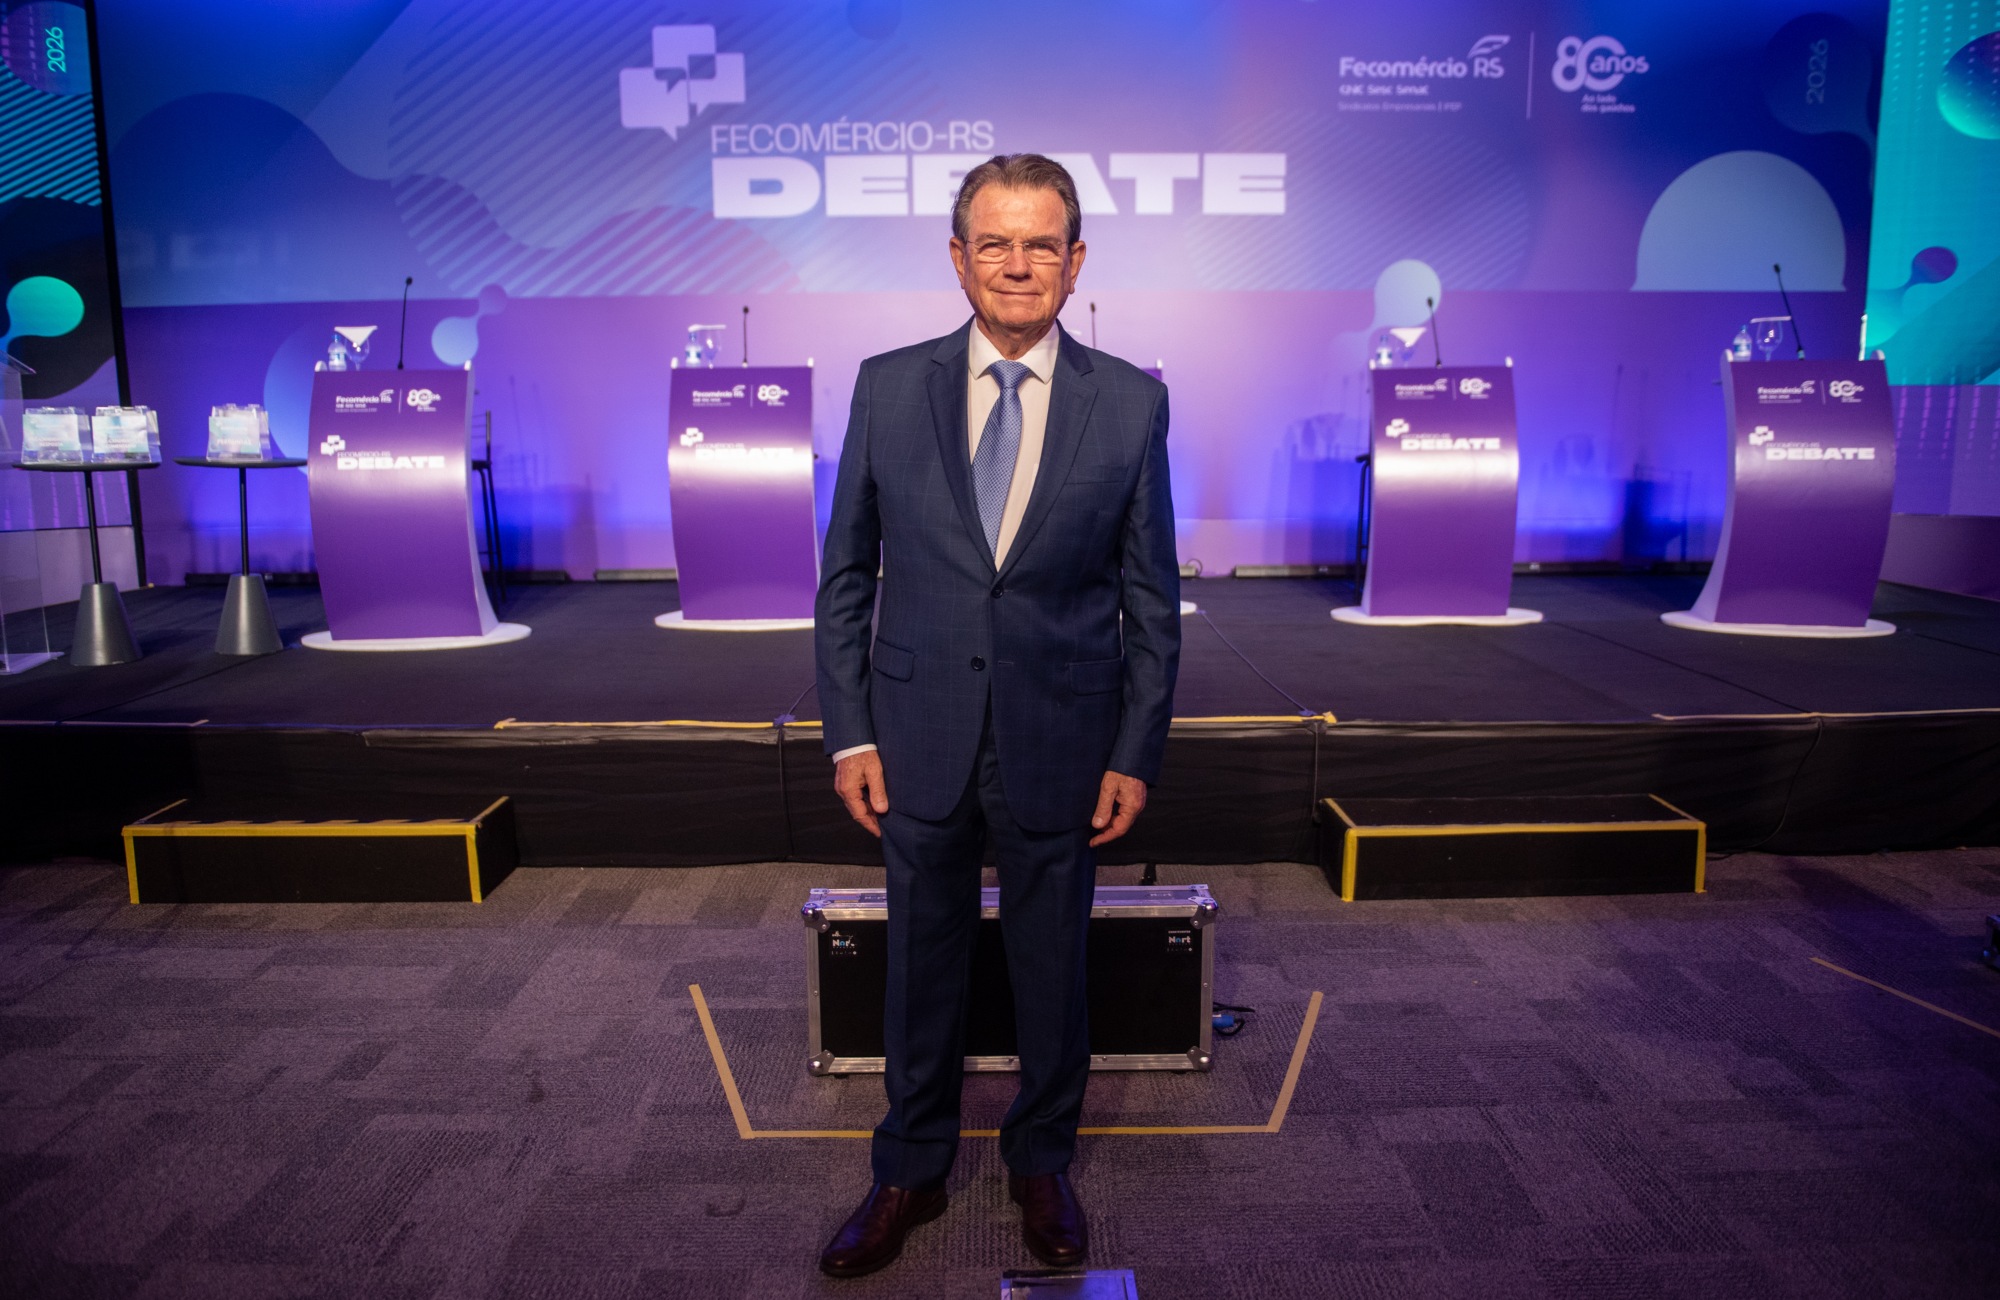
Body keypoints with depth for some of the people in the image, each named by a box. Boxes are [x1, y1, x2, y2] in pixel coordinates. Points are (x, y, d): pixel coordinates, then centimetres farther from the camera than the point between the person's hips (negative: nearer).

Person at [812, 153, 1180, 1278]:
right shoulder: (889, 387, -1)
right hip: (921, 739, 1)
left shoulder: (1131, 403, -3)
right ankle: (912, 1175, 37)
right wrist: (850, 732, -2)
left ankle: (1043, 1164, 39)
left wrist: (1137, 754, -3)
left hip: (1061, 743, 0)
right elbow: (847, 574, 3)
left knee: (1053, 969, 15)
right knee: (924, 966, 15)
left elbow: (1152, 597, 0)